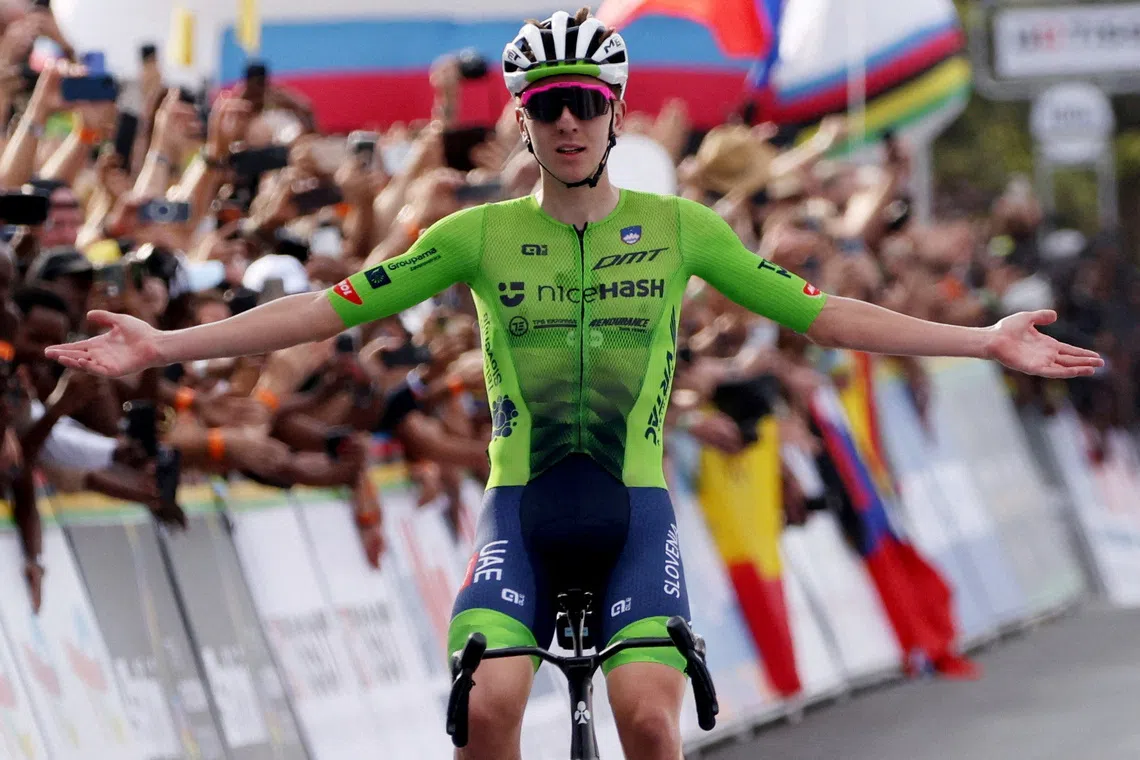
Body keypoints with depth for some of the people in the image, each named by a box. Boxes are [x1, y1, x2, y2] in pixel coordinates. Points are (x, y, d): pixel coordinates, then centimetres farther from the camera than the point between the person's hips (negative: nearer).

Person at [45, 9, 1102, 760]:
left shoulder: (678, 227, 4)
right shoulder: (480, 235, 3)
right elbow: (330, 309, 3)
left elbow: (819, 314, 7)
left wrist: (985, 343, 3)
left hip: (634, 510, 0)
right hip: (521, 506, 0)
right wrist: (165, 346, -3)